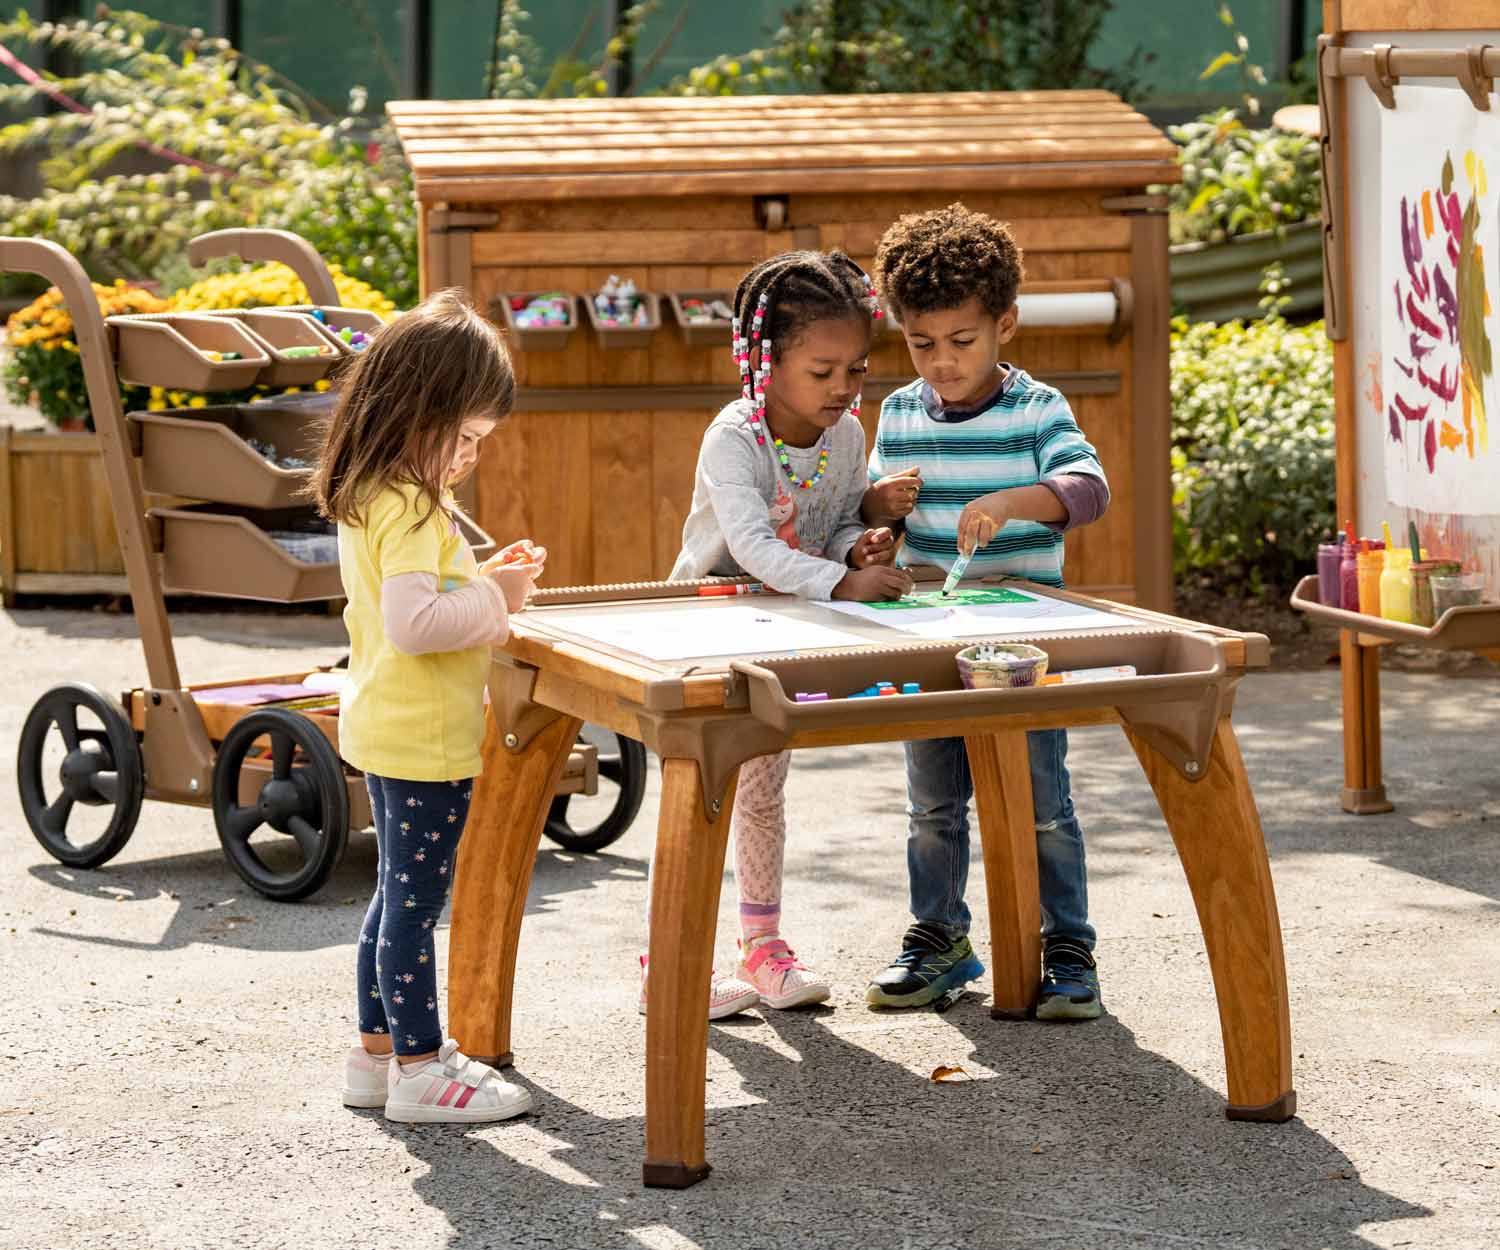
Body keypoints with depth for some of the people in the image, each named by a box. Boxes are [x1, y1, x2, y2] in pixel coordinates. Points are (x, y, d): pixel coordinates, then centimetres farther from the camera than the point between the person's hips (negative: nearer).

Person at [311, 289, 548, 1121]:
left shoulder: (366, 499, 11)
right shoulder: (410, 512, -21)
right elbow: (414, 622, -30)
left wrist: (483, 579, 8)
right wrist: (494, 600, -19)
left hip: (388, 732, 10)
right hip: (425, 740, -10)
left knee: (397, 897, 18)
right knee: (415, 904, -3)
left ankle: (377, 1052, 27)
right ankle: (420, 1071, 4)